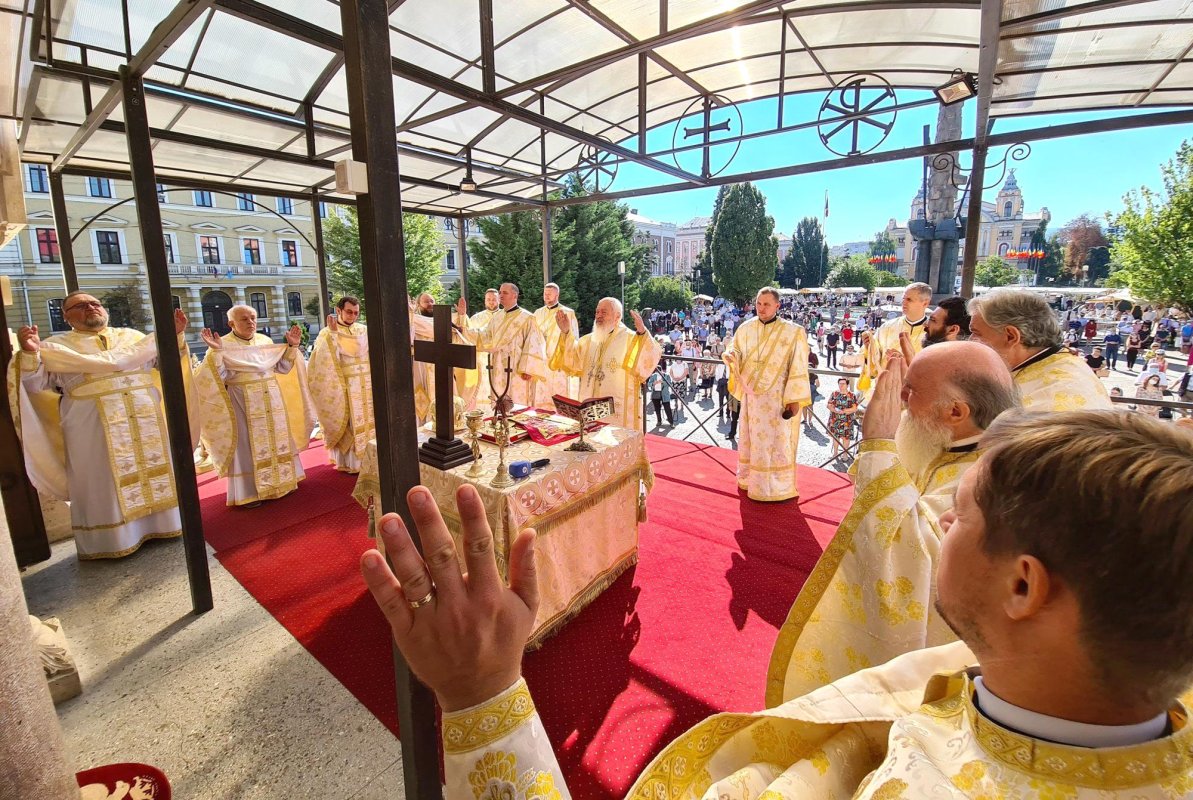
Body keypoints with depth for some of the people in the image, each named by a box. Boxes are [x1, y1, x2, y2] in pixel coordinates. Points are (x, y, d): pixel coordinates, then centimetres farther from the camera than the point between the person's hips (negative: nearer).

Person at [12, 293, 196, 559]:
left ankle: (160, 523, 21)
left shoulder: (133, 336, 15)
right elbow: (36, 383, 0)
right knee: (106, 480, 2)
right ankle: (113, 539, 12)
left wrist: (175, 336, -1)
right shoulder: (57, 346, 8)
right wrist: (30, 353, -19)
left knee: (153, 469, 8)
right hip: (93, 424, -3)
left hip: (145, 416, 3)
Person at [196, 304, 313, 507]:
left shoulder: (265, 341, 7)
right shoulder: (224, 345, -8)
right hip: (243, 403, -5)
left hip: (271, 400, 5)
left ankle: (279, 481, 26)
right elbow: (219, 378, -15)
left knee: (276, 440, 12)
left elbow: (282, 368, 10)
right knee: (248, 445, 0)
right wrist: (216, 352, -27)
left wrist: (292, 347, 0)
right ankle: (248, 492, 10)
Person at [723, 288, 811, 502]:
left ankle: (778, 487, 14)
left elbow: (798, 369, -10)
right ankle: (750, 479, 31)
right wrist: (731, 355, -14)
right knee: (751, 439, 15)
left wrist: (794, 399, -13)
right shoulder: (745, 329, 2)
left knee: (777, 442, 1)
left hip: (778, 398, -4)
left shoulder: (793, 332, -9)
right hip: (751, 396, 4)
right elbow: (737, 353, 11)